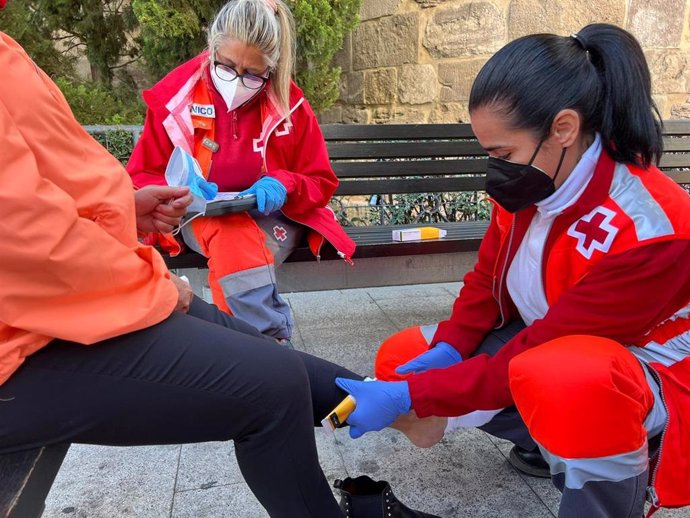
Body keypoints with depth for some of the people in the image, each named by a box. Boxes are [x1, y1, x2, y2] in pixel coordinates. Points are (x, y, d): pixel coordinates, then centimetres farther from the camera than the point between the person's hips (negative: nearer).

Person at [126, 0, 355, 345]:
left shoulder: (289, 103, -6)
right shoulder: (174, 96, -6)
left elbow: (321, 182, 1)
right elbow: (140, 177, 2)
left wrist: (284, 185, -21)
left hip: (273, 215, 0)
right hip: (203, 216, 1)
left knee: (234, 244, -34)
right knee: (233, 237, -35)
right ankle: (273, 342, -25)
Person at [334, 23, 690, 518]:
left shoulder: (649, 229, -31)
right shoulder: (535, 184, -11)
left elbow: (538, 356, -30)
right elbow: (487, 279, 2)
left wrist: (409, 396, -29)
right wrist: (448, 348, -14)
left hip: (650, 379, -7)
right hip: (545, 349, 7)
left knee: (568, 379, -43)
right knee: (400, 358, -2)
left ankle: (620, 465, -8)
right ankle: (553, 443, 10)